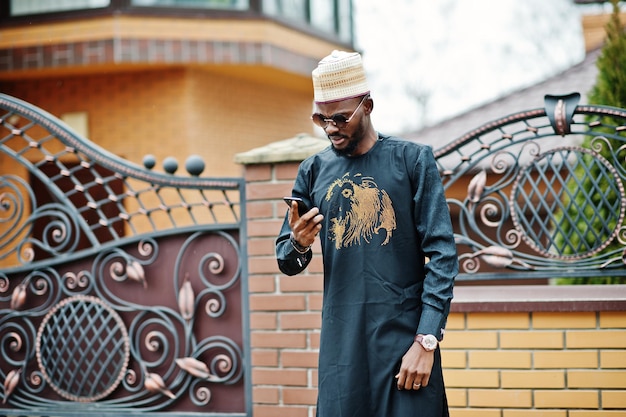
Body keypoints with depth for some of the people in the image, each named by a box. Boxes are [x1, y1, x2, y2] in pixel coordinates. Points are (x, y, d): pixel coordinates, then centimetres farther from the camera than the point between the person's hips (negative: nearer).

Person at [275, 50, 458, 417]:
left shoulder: (413, 160, -1)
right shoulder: (314, 171, 8)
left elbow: (442, 254, -5)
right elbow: (287, 263, 12)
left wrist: (426, 341, -12)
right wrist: (298, 244, -12)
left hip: (405, 340, -3)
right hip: (342, 343, 3)